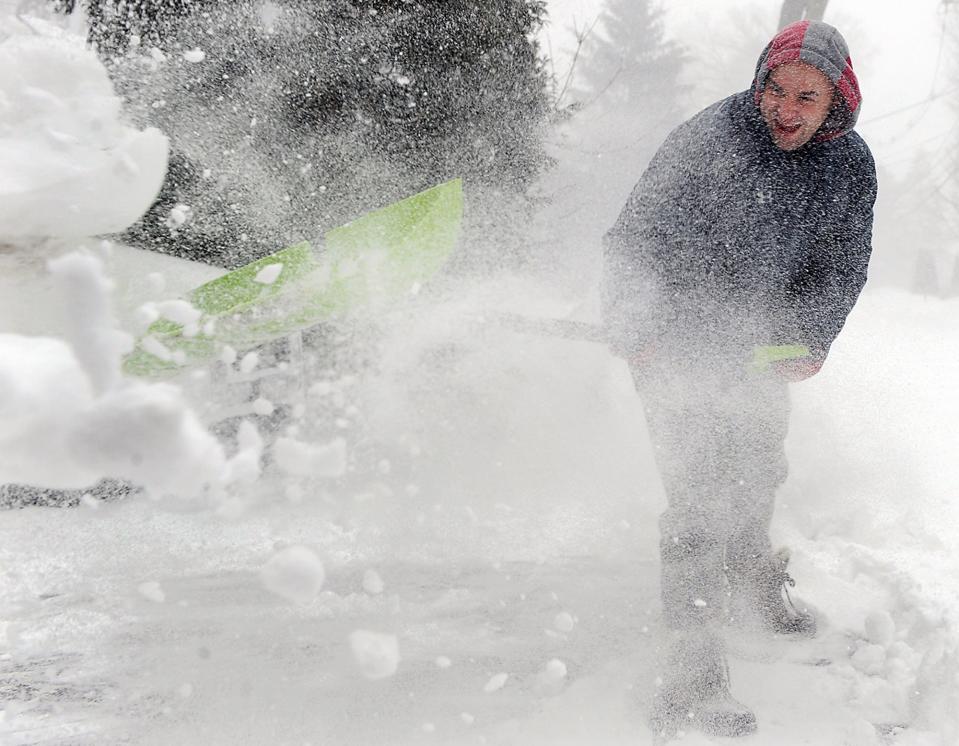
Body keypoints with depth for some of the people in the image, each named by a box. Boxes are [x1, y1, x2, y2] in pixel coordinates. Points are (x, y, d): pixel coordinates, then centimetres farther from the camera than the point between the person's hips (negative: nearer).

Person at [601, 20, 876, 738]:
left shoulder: (851, 167, -7)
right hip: (679, 339, -6)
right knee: (701, 488, -14)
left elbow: (844, 267, 6)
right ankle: (695, 677, -10)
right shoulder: (708, 140, -22)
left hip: (762, 344, 6)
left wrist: (811, 340, -4)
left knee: (760, 472, 23)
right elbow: (632, 240, -17)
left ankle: (754, 589, 51)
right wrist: (634, 331, -25)